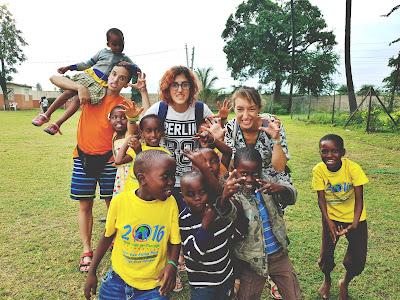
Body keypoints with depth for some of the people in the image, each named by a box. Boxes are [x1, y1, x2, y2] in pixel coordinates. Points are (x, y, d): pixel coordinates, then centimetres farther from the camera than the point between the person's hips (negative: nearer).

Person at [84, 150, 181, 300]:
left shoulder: (170, 203, -14)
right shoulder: (120, 201, -16)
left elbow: (175, 241, -5)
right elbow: (107, 236, -1)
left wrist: (172, 264, -23)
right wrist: (92, 272, 6)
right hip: (118, 278, 1)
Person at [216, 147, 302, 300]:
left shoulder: (266, 181, -6)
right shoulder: (232, 190, -19)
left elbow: (291, 196, -11)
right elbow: (228, 214, -38)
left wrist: (280, 188, -35)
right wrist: (225, 196, -62)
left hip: (279, 254, 3)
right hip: (252, 261, -3)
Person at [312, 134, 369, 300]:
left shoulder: (352, 168, -22)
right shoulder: (318, 170, -18)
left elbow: (359, 199, -17)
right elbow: (321, 199, -12)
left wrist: (354, 224, -26)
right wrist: (328, 222, -23)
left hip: (354, 218, 0)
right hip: (331, 217, 1)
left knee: (358, 260, 4)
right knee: (326, 255, 3)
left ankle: (345, 283, 38)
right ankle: (327, 280, 39)